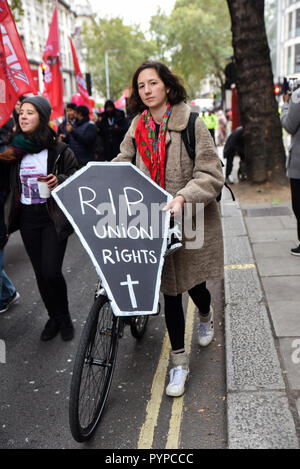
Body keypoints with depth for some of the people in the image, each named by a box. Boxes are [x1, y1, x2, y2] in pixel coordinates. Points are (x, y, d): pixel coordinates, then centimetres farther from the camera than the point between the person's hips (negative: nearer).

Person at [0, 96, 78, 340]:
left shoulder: (59, 150, -7)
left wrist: (60, 181, -21)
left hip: (53, 217, -4)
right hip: (27, 218, 5)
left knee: (51, 272, -10)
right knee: (41, 273, 10)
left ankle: (64, 316, 16)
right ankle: (55, 317, 28)